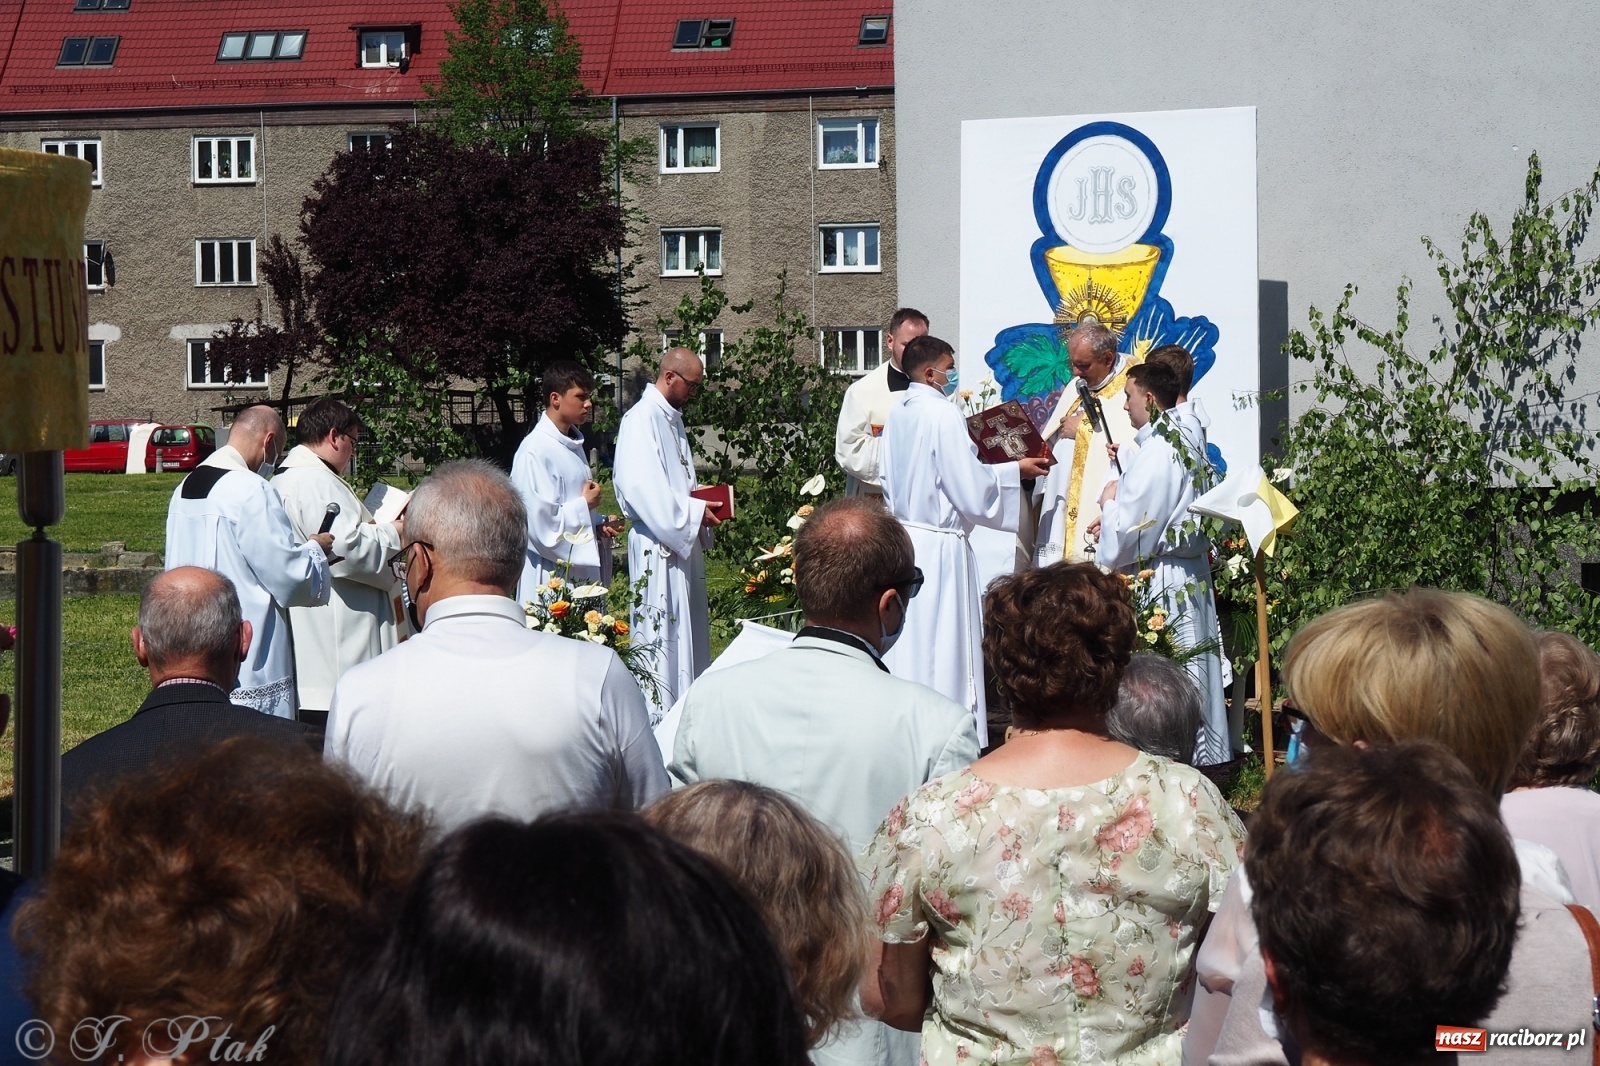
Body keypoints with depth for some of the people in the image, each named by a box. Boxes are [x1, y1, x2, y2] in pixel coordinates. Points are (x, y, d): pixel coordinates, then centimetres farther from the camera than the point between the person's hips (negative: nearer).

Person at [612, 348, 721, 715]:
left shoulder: (672, 419, 16)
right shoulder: (642, 419, -13)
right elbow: (641, 487, -23)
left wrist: (702, 506, 6)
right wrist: (694, 513, -19)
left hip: (682, 543, 10)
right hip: (657, 545, -10)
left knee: (688, 631, 11)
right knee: (661, 633, -7)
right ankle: (659, 711, -4)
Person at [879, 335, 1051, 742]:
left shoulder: (898, 415, 9)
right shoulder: (943, 414, -15)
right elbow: (971, 491, -15)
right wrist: (1014, 471, 0)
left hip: (902, 537, 8)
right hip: (938, 546, -8)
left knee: (906, 647, 12)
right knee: (943, 650, -3)